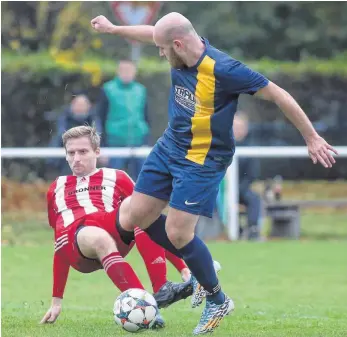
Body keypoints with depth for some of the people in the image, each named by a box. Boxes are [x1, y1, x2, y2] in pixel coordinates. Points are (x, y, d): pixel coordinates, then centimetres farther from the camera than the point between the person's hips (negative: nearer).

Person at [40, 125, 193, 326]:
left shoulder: (115, 179, 24)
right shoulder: (56, 189, 31)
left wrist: (182, 267, 7)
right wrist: (57, 299, 24)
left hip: (115, 234, 1)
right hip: (74, 247, 0)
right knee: (98, 237, -37)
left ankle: (161, 288, -37)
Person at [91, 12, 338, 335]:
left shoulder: (222, 69, -28)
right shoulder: (182, 50, -8)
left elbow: (278, 95, -21)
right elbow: (153, 32, 17)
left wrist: (312, 139, -16)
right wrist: (112, 29, 29)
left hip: (202, 160, -8)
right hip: (168, 148, 8)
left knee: (177, 233, -13)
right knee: (132, 220, 5)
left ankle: (217, 300, 12)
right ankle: (199, 270, 25)